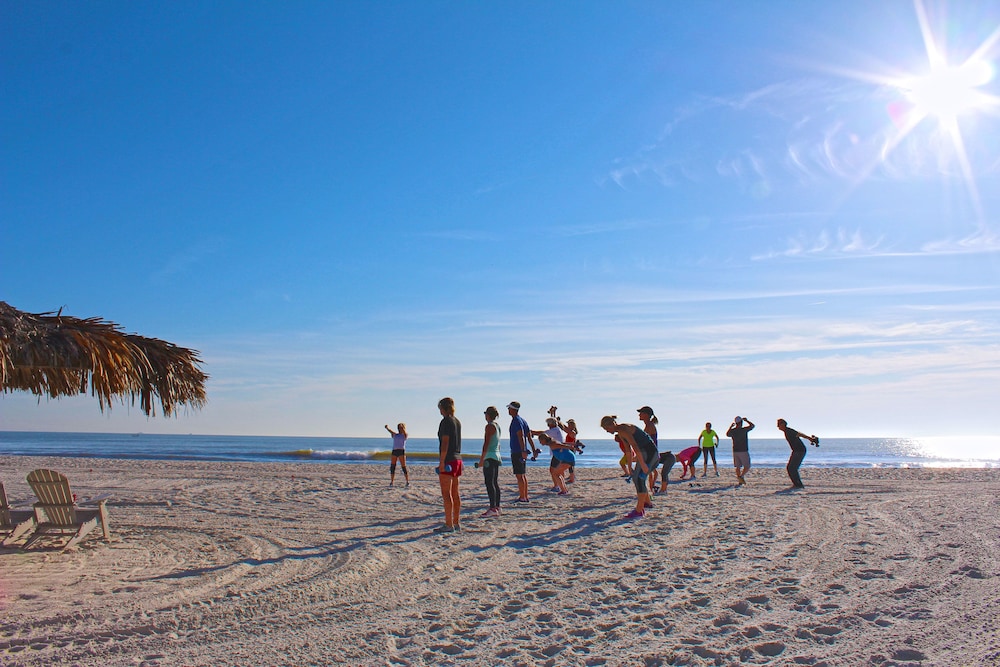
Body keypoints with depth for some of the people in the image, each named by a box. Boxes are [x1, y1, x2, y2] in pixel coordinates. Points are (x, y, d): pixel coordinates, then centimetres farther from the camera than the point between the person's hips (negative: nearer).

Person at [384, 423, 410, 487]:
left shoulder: (404, 435, 10)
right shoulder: (395, 435, 17)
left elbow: (404, 432, -13)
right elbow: (391, 431, -3)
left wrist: (402, 427, -33)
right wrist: (387, 428, -24)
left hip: (401, 451, -4)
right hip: (394, 451, 4)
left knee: (404, 467, -6)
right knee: (392, 467, -1)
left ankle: (407, 482, -3)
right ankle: (392, 482, 5)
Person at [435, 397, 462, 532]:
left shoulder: (446, 421, -11)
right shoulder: (457, 422, 14)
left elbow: (445, 443, -17)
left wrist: (441, 462, -18)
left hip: (448, 460, -9)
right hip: (457, 459, 9)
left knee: (446, 494, -6)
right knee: (455, 493, 12)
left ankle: (449, 525, -5)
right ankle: (456, 523, 16)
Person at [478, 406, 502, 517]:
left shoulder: (490, 426, -12)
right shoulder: (497, 426, 15)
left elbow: (486, 443, -17)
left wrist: (482, 459, -17)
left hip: (490, 457, -9)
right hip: (497, 456, 9)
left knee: (489, 483, -10)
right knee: (495, 483, 11)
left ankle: (492, 509, -13)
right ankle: (497, 508, 14)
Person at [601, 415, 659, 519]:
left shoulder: (622, 430, -17)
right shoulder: (620, 432, 14)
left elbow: (635, 447, -24)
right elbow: (629, 449, 22)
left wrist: (642, 464, -26)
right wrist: (630, 465, 23)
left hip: (649, 452, -10)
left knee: (639, 478, -12)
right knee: (635, 477, 17)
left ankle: (639, 511, -11)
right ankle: (647, 502, 35)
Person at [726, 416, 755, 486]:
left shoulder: (732, 431, 0)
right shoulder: (744, 429, -12)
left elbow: (727, 434, 24)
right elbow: (752, 425, 6)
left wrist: (731, 427, 31)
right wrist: (746, 420, 20)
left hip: (735, 451, 5)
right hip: (744, 451, -5)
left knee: (738, 467, 10)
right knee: (747, 467, 3)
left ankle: (740, 482, 9)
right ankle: (741, 476, -19)